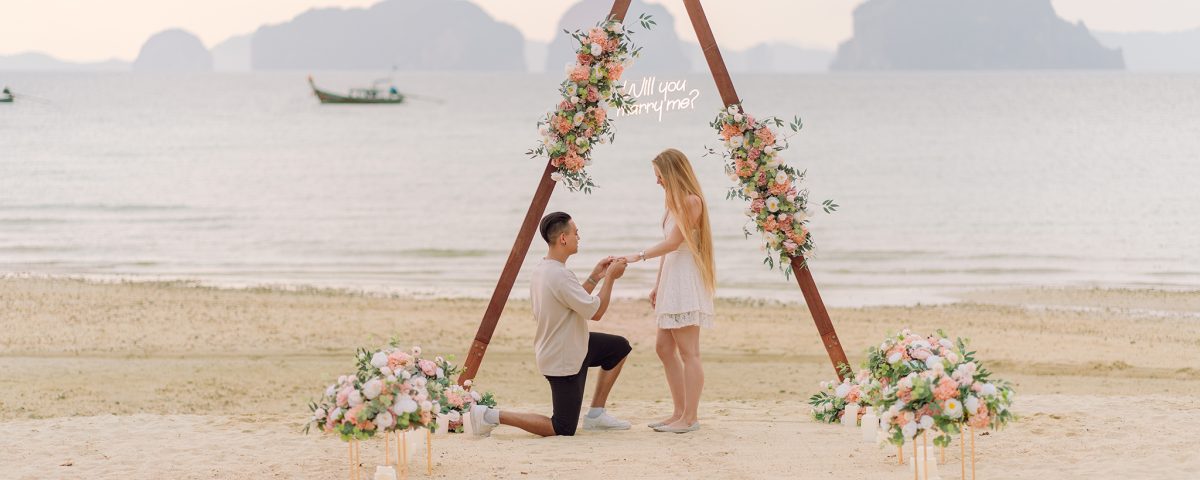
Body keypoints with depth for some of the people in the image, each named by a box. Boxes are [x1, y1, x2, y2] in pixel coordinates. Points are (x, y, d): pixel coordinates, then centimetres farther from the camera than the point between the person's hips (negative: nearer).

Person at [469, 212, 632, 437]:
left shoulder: (541, 269, 3)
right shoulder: (560, 276, -28)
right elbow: (596, 312, -22)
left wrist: (595, 277, 10)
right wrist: (610, 278, -11)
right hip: (563, 361, -10)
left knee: (620, 347, 20)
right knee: (563, 429, -1)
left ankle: (596, 415, 21)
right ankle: (492, 416, -7)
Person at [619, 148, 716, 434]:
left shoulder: (691, 201, -11)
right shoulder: (674, 202, 18)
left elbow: (674, 241, -16)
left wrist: (640, 257, -15)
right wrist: (658, 285, 20)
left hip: (687, 279, -10)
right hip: (671, 281, 10)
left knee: (688, 351, -9)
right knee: (664, 347, 10)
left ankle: (690, 418, -9)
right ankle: (680, 413, 15)